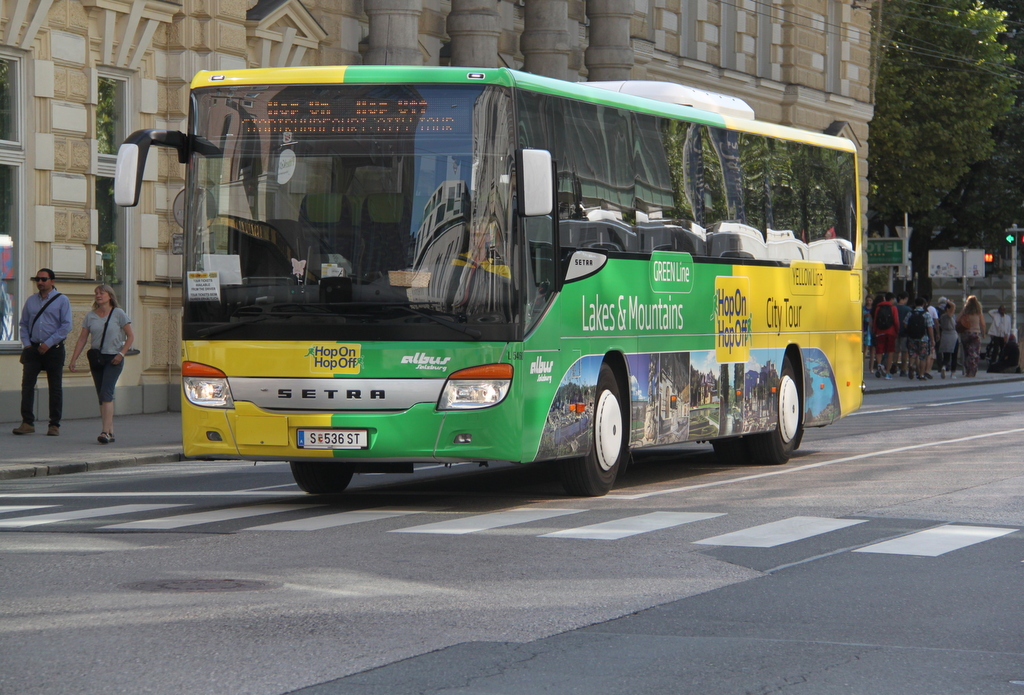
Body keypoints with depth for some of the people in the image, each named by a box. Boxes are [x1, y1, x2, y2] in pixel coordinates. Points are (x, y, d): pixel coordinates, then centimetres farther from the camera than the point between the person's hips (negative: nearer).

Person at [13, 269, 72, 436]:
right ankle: (27, 423, -7)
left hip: (54, 349, -3)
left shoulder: (62, 300, 0)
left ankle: (54, 425, 8)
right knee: (27, 384, -8)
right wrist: (26, 344, 0)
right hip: (33, 349, 3)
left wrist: (48, 344, -12)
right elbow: (23, 324, 15)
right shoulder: (31, 301, 12)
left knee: (55, 388, 2)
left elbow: (66, 326, -6)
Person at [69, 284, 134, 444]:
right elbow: (82, 339, 10)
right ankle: (110, 431, 12)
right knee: (102, 396, 6)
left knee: (106, 393, -17)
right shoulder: (90, 316, 9)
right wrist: (74, 359, 3)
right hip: (96, 359, 5)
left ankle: (105, 432, -23)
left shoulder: (118, 314, -1)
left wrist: (121, 354, -12)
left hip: (113, 359, -5)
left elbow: (130, 336, 0)